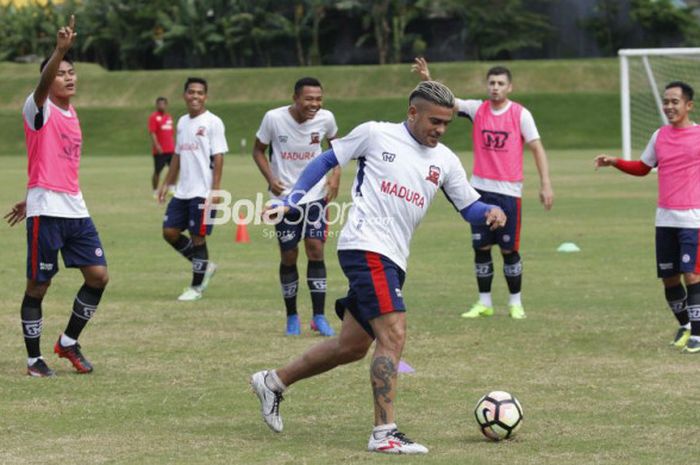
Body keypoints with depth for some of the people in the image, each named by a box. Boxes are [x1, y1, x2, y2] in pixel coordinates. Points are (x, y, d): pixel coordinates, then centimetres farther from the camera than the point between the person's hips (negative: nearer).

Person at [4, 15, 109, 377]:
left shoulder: (71, 114, 15)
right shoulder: (39, 109, -7)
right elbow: (42, 86, -30)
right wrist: (60, 49, -47)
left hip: (75, 208, 7)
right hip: (47, 212, -7)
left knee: (98, 275, 3)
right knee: (38, 286, -1)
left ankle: (68, 343, 18)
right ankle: (34, 360, 9)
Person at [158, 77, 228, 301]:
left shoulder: (213, 122, -8)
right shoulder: (182, 122, 14)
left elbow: (218, 157, -12)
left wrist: (215, 189, -17)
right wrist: (166, 183, 18)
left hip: (203, 192, -7)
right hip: (182, 191, 7)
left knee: (198, 237, -2)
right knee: (170, 232, 4)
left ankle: (196, 287, 10)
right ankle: (205, 266, 21)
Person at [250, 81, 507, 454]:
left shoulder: (444, 161, 12)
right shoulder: (375, 135, -2)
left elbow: (469, 206, 13)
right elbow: (326, 160, 7)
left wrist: (491, 212, -10)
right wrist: (290, 201, 2)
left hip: (392, 260, 8)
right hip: (365, 248, -8)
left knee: (353, 346, 13)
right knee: (394, 335, -18)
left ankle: (273, 382, 30)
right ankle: (384, 433, -17)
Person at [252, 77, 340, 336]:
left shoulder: (326, 118, -9)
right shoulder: (274, 118, -14)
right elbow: (258, 150, 0)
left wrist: (336, 175, -2)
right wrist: (270, 178, -16)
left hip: (316, 195, 1)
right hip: (284, 196, -1)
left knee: (316, 249, -9)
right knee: (288, 256, 3)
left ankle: (319, 317, -3)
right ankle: (292, 317, 17)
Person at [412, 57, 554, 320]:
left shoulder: (520, 114, -3)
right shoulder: (477, 109, 3)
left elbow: (537, 148, -5)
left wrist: (545, 184, -12)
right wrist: (427, 80, -26)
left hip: (509, 190, -3)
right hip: (480, 188, 3)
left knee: (509, 249, 1)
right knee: (481, 247, 4)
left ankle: (515, 303, 14)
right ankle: (484, 303, 13)